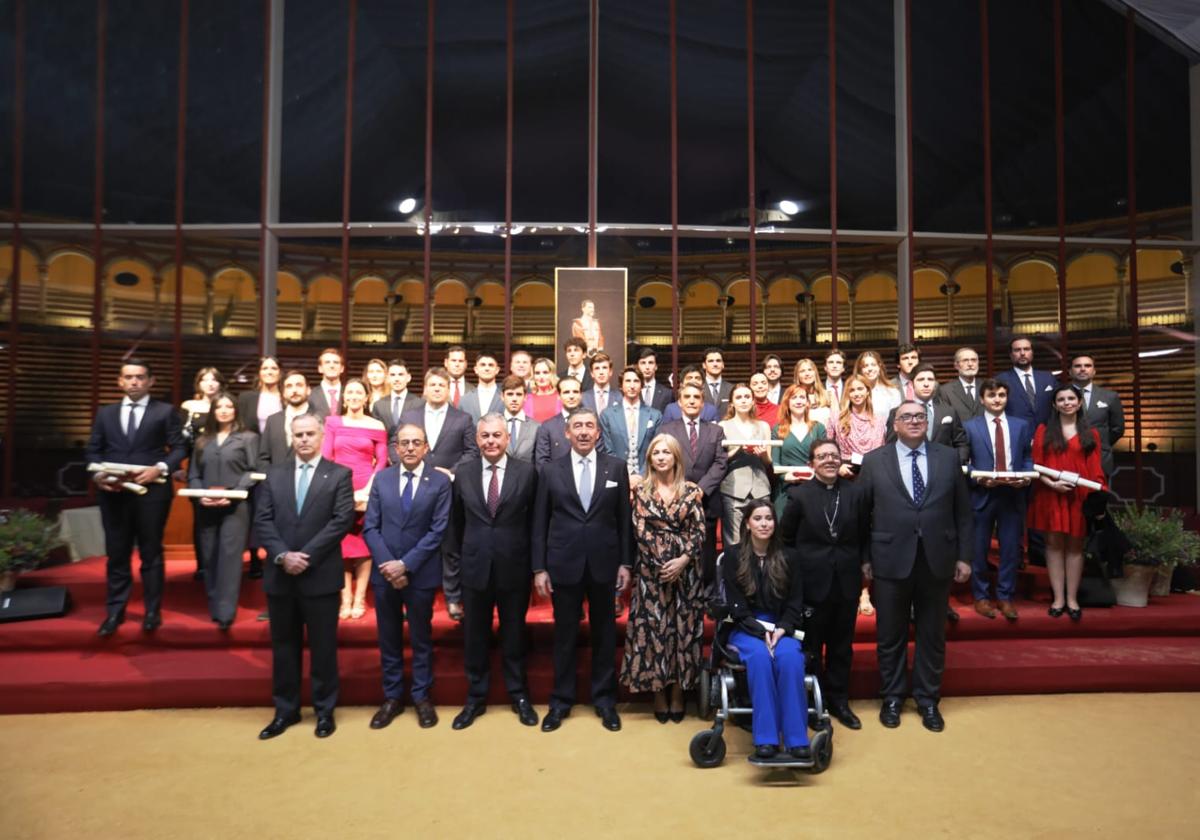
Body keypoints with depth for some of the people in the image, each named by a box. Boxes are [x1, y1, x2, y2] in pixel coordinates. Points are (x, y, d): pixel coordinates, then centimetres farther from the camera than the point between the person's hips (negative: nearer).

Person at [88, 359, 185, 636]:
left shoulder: (166, 411, 4)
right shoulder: (105, 413, 15)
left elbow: (178, 448, -2)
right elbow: (93, 450, 11)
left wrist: (160, 468, -18)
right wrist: (98, 474, -8)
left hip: (152, 491, -3)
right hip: (113, 492, 3)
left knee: (151, 553, 6)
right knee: (116, 554, 9)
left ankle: (152, 611, 16)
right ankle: (114, 612, 19)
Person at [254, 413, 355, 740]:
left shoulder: (339, 474, -1)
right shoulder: (274, 474, 9)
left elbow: (342, 520, -10)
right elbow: (262, 520, 2)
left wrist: (306, 556, -15)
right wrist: (282, 555, -13)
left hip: (321, 575, -3)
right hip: (280, 575, 3)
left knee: (323, 647, 7)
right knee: (283, 646, 13)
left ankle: (325, 710, 21)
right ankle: (286, 710, 27)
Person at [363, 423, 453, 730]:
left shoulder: (440, 481, -5)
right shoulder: (382, 479, 4)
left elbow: (438, 530, -10)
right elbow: (370, 527, 1)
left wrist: (406, 564, -15)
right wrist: (387, 565, -11)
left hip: (421, 573, -2)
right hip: (384, 572, 3)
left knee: (421, 638, 11)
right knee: (388, 638, 13)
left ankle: (422, 697, 25)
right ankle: (392, 697, 27)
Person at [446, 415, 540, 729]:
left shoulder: (527, 471, -5)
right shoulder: (463, 473, 2)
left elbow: (534, 520, -1)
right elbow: (457, 522, 10)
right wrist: (457, 559, 12)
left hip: (514, 567, -2)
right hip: (475, 566, 2)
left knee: (514, 634, 13)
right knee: (474, 635, 13)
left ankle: (518, 695, 31)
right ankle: (476, 697, 30)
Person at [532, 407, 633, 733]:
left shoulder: (617, 467, 3)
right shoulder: (551, 470, 1)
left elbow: (624, 518, 4)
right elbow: (540, 522, 1)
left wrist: (625, 563, 0)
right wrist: (539, 567, -3)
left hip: (604, 562, 1)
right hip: (564, 564, 0)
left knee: (604, 632, 11)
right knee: (565, 633, 9)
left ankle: (604, 699, 26)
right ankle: (561, 700, 25)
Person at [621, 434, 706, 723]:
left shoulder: (692, 491, 4)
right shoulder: (641, 492, 4)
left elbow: (699, 531, -1)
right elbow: (640, 531, -3)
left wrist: (683, 560, -14)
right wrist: (663, 563, -11)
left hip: (686, 569, 0)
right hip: (651, 569, 0)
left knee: (684, 628, 4)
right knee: (652, 628, 2)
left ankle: (678, 694, 18)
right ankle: (659, 694, 15)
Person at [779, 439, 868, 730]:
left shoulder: (855, 492, 2)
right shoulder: (798, 494, -4)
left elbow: (865, 535, 8)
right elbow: (785, 538, 0)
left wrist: (865, 563, -3)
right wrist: (796, 570, -1)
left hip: (846, 582, 2)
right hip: (812, 582, -2)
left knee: (842, 646, 14)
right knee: (811, 646, 8)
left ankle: (839, 700, 30)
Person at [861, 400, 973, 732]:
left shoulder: (949, 457, 5)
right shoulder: (874, 461, 0)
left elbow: (962, 511, 6)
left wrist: (964, 556, 3)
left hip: (937, 559, 2)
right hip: (892, 559, -1)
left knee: (932, 635, 12)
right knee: (890, 635, 10)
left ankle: (928, 700, 28)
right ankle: (892, 698, 27)